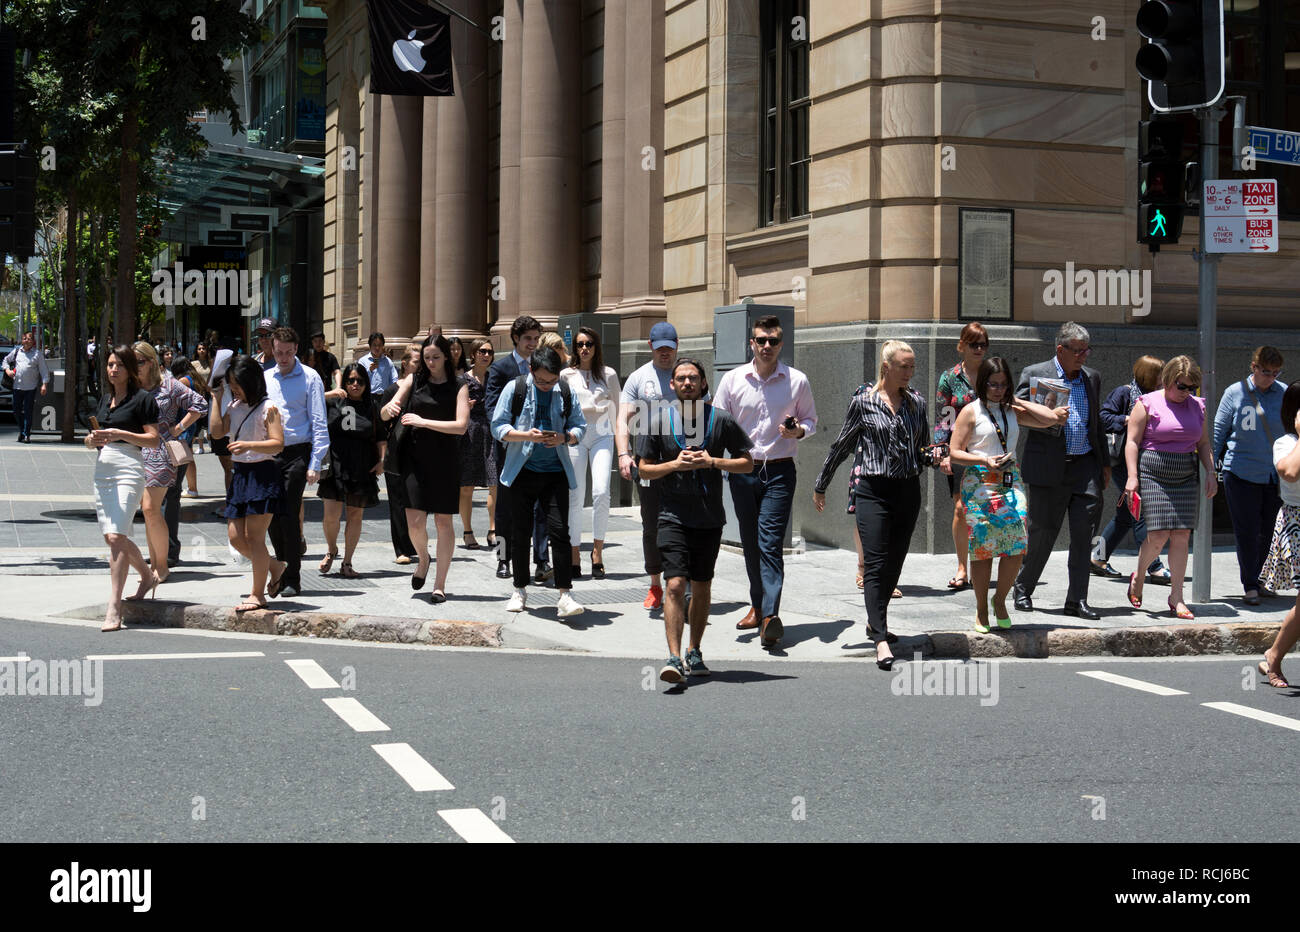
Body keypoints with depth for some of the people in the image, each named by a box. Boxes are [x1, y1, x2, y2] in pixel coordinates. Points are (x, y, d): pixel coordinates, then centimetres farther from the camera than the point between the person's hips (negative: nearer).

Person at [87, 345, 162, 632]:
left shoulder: (142, 399, -4)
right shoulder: (105, 399, 18)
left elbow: (153, 439, -8)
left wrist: (121, 434, -19)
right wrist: (92, 439, 0)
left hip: (129, 471, -8)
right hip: (102, 470, 8)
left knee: (116, 535, -16)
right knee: (111, 536, 10)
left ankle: (114, 607, -14)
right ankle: (148, 575, 34)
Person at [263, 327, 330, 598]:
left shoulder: (309, 378, -1)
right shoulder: (264, 378, 12)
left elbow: (319, 423, -4)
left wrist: (315, 464, -10)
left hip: (296, 453, -4)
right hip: (268, 454, 4)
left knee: (288, 515, -7)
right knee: (272, 516, 5)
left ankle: (293, 579, 1)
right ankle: (282, 572, 20)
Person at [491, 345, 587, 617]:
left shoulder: (565, 392, 3)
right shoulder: (515, 388, -1)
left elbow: (580, 427, 9)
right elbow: (498, 426, -2)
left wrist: (564, 437, -13)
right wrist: (527, 435, -18)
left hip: (555, 472, 0)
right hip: (522, 471, 0)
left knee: (559, 530, -9)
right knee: (520, 532, 7)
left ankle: (564, 595, -10)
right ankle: (520, 590, 21)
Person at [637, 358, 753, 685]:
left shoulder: (721, 420, 0)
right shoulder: (660, 421, 0)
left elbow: (747, 463, 5)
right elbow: (644, 468, 5)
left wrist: (712, 462, -11)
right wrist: (675, 464, -12)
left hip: (709, 517, 2)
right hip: (673, 515, -2)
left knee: (702, 587, 11)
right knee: (675, 584, -14)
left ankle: (694, 653, 26)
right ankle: (674, 657, -18)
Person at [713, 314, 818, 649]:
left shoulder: (797, 381, 0)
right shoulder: (732, 380, 3)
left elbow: (810, 420, 11)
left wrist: (798, 430, -11)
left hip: (779, 471, -3)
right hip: (742, 470, 3)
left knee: (770, 542, -13)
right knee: (750, 542, 10)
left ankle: (770, 615, -19)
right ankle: (758, 606, 25)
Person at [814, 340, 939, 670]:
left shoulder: (917, 402, 9)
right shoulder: (863, 403, -2)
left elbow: (922, 449, 17)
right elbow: (841, 446, 7)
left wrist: (935, 458, -6)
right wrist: (820, 486, 13)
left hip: (908, 491, 5)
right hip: (873, 491, -5)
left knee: (894, 563, 11)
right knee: (875, 565, -11)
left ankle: (875, 622, 30)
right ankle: (881, 641, -16)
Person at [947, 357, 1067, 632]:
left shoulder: (1013, 411, 14)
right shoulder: (971, 411, 2)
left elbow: (1051, 418, 6)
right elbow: (954, 453, -2)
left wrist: (1018, 401, 7)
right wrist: (985, 461, -15)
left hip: (1011, 482, 4)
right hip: (979, 483, -4)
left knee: (1017, 547, -7)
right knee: (982, 549, -3)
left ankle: (1000, 601, 13)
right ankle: (981, 609, 11)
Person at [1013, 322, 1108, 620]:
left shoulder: (1092, 377, 14)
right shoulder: (1034, 374, 0)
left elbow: (1097, 422, 20)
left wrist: (1104, 463, 17)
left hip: (1085, 466, 4)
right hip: (1048, 469, -4)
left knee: (1084, 533, -1)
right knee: (1042, 531, 1)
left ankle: (1077, 600, 4)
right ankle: (1023, 589, 20)